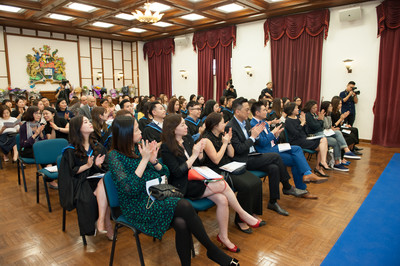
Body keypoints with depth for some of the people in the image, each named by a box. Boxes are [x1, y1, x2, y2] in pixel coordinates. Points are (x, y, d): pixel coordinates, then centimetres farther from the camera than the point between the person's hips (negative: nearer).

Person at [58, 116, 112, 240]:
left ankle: (101, 220, -33)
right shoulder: (71, 150, -2)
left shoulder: (97, 146, 11)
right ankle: (107, 224, -18)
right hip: (79, 182, -3)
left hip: (96, 179, 3)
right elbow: (71, 172, -5)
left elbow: (105, 167, 10)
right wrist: (87, 165, -18)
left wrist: (98, 164, -12)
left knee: (104, 183, -32)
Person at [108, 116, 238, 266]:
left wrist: (153, 160, -8)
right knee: (184, 206, -28)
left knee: (181, 224, -27)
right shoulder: (115, 156, -7)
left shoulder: (141, 147, 9)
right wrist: (144, 159, -19)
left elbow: (165, 173, 12)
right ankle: (212, 250, -11)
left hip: (157, 195, 5)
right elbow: (129, 188, -20)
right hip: (137, 205, -5)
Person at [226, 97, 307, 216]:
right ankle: (287, 187, 0)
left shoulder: (246, 122, 11)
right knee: (276, 156, -17)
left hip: (252, 156, 8)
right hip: (243, 160, -8)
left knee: (274, 168, -13)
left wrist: (256, 133, -3)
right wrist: (253, 136, -16)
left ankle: (273, 202, 1)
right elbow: (239, 149, -21)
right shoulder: (230, 127, -16)